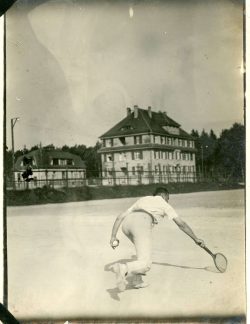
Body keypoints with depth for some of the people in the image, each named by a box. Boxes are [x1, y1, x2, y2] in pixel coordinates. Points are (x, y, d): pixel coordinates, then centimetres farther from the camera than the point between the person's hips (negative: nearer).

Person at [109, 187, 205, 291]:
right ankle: (123, 269, -34)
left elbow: (120, 217, 31)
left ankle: (138, 281, 22)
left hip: (126, 223, 6)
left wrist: (113, 236, 29)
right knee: (145, 265, -6)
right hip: (142, 224, -6)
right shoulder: (163, 204, 28)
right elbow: (181, 223, 27)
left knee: (143, 249, 30)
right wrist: (196, 239, 36)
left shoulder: (142, 200, 39)